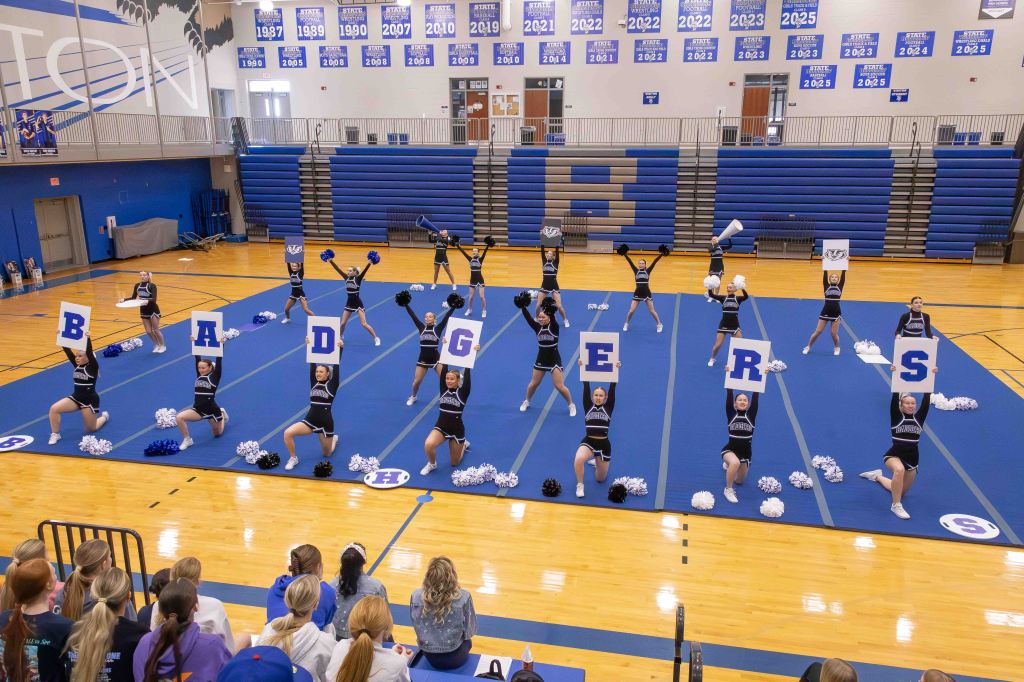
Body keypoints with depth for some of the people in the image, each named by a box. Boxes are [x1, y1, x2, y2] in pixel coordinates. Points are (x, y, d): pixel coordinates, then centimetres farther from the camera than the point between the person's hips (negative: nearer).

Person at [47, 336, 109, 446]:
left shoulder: (93, 367, -13)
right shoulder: (77, 365, 2)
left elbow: (89, 352, -29)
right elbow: (68, 351, -5)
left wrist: (88, 338, -42)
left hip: (90, 400, -5)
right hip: (76, 398, 5)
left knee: (91, 429, 7)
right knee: (54, 409, -19)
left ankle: (104, 416, 39)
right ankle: (55, 434, -1)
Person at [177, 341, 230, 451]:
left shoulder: (214, 377, -10)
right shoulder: (199, 376, 2)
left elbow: (219, 361, -18)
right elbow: (197, 358, 2)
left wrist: (221, 345, -24)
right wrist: (195, 344, 2)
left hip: (212, 410, -3)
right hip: (198, 410, 4)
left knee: (218, 434, 17)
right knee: (179, 417, -22)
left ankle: (222, 415, 49)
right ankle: (187, 440, 0)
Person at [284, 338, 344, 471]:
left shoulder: (332, 385, -4)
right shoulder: (314, 384, 5)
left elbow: (336, 366, -11)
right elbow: (312, 365, 0)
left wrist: (340, 349, -18)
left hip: (326, 423, -3)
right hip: (310, 420, 3)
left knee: (327, 454, 14)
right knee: (288, 433, -23)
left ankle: (334, 439, 50)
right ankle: (293, 458, 1)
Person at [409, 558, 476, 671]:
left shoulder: (416, 596, -16)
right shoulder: (463, 597, -23)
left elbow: (417, 628, -1)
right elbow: (469, 632, -10)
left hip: (428, 656, 2)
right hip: (454, 657, -2)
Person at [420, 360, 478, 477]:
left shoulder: (463, 392, -9)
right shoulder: (443, 390, -2)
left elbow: (466, 376, -16)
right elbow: (443, 372, -8)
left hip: (457, 429, -2)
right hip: (441, 426, 2)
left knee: (454, 463, 12)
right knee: (428, 445, -30)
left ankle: (464, 444, 45)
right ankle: (432, 464, 3)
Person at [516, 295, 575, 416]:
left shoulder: (554, 327, -12)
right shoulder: (537, 327, -3)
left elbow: (552, 318, -32)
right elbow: (528, 318, -14)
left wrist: (550, 310, -50)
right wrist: (522, 306, -27)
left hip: (554, 360, -4)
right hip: (541, 360, 4)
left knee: (560, 386, -6)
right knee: (533, 384, 14)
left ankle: (571, 405, 14)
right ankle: (526, 402, 39)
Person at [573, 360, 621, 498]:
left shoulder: (608, 408, 2)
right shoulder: (588, 407, 2)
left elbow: (612, 389, -6)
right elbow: (586, 387, -5)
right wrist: (583, 369, -11)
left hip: (604, 444, 1)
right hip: (588, 442, -1)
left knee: (600, 479, 13)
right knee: (578, 460, -34)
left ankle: (599, 461, 49)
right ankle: (580, 485, -5)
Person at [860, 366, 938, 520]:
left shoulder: (919, 418, 0)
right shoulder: (896, 417, -7)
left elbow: (926, 400, -8)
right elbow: (894, 398, -18)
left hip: (912, 459, 5)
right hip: (894, 455, -4)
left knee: (900, 491, 19)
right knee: (899, 469, -41)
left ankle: (877, 476, 49)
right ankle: (896, 505, -25)